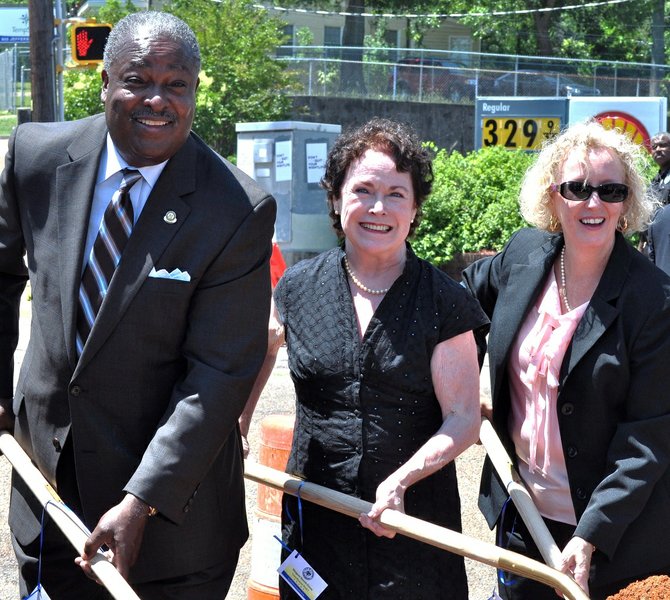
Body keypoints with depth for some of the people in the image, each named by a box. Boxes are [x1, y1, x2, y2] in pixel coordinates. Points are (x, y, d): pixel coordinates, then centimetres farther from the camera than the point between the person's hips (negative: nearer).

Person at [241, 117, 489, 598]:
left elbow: (463, 419, -7)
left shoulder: (444, 302, -7)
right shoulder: (297, 289, 1)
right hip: (315, 518, 2)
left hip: (414, 520, -2)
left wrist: (401, 479, -20)